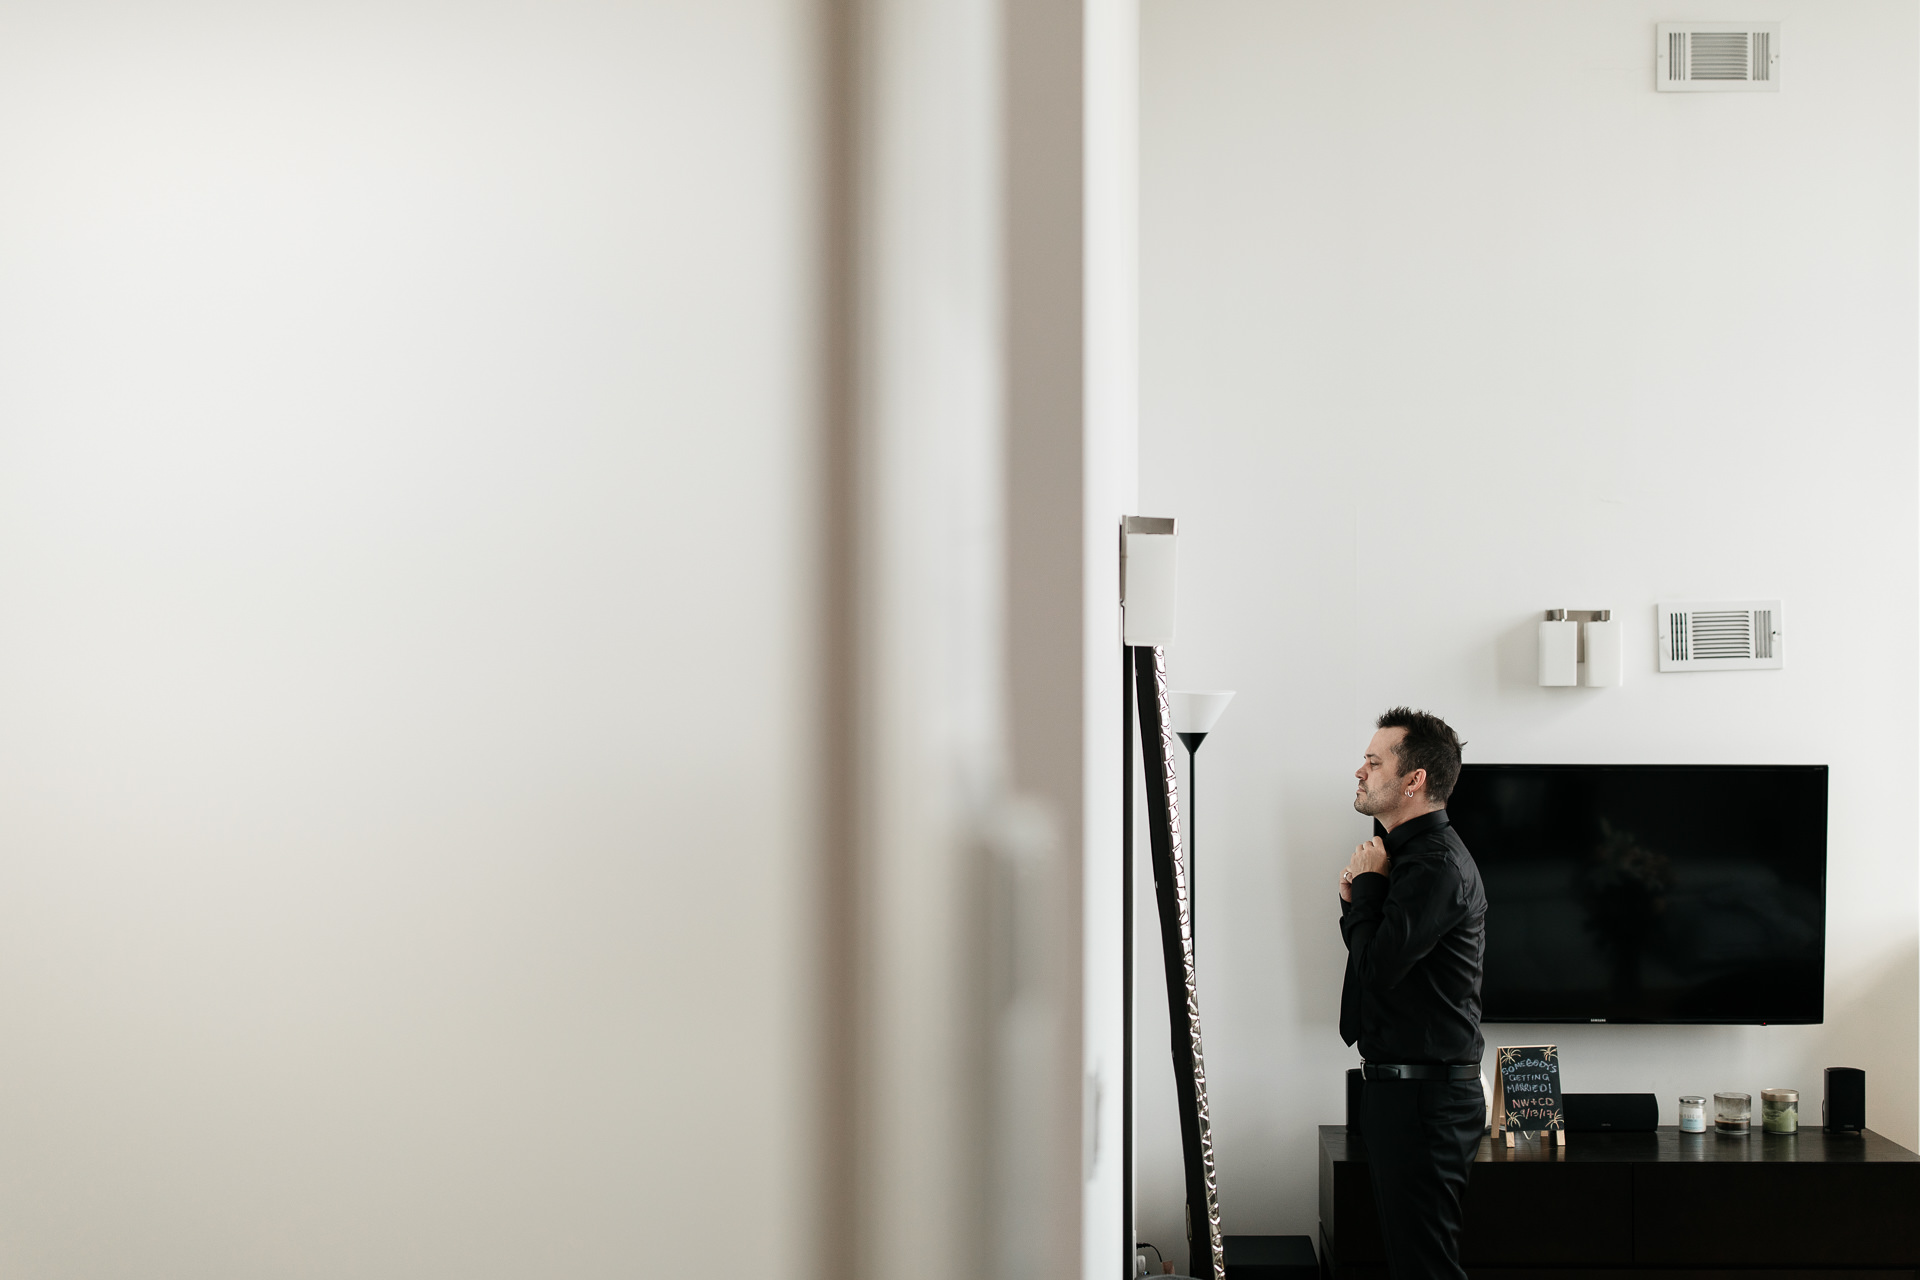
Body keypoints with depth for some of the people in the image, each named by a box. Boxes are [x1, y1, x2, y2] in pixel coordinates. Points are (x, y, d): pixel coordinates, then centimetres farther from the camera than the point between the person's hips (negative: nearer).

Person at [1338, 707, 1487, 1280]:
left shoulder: (1437, 865, -18)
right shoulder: (1407, 851, 16)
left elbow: (1377, 965, -23)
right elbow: (1372, 950, 21)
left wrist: (1367, 884, -10)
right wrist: (1356, 902, 1)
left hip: (1425, 1097, -11)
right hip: (1399, 1084, 11)